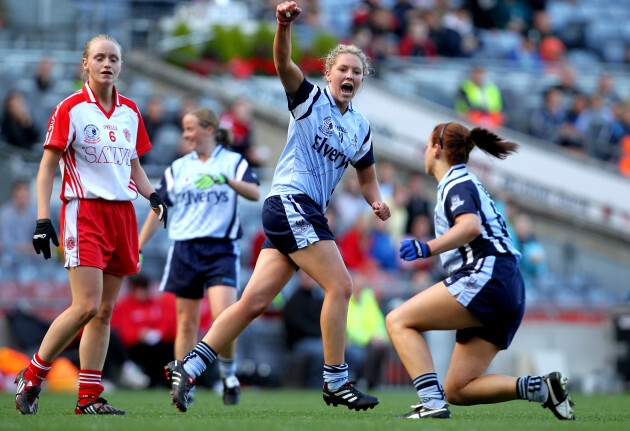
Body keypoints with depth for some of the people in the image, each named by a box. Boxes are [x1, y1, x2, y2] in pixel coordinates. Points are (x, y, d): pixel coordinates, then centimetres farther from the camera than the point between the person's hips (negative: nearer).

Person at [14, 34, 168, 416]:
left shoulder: (129, 111, 13)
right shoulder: (71, 109, -4)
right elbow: (47, 167, -4)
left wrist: (152, 194, 3)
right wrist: (43, 219, -12)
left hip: (123, 212, 6)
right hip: (84, 211, -6)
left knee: (105, 311, 4)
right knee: (87, 306, -17)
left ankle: (90, 398, 7)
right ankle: (31, 378, -2)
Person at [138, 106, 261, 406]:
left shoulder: (232, 162, 4)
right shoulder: (178, 168, 13)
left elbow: (255, 193, -11)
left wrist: (227, 180, -28)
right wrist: (138, 248, 11)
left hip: (221, 249, -3)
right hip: (185, 250, 3)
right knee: (186, 322, 2)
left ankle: (228, 373, 5)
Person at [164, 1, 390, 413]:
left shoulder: (360, 126, 18)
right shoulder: (310, 98, -1)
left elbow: (367, 175, 27)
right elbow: (284, 64, -18)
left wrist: (376, 200, 5)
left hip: (308, 215, 7)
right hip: (290, 202, -7)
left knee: (254, 301, 1)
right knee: (340, 286, -13)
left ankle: (189, 367, 2)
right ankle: (336, 382, -6)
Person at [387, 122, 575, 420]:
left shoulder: (457, 184, -3)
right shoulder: (465, 182, 27)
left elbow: (470, 226, -22)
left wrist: (427, 249, -30)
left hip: (487, 278, -9)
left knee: (398, 321, -8)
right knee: (456, 391, 5)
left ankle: (432, 404, -22)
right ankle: (540, 388, -7)